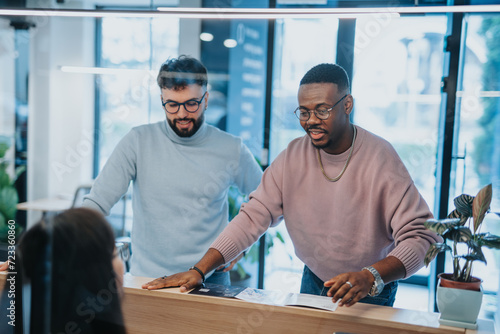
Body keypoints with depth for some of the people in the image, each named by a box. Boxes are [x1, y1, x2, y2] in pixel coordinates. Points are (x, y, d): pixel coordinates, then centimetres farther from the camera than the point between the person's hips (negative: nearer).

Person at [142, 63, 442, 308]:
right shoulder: (293, 156, -11)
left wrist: (371, 277, -43)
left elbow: (422, 235, -26)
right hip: (314, 281, 4)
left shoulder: (380, 158, -23)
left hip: (372, 291, -3)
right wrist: (200, 270, -22)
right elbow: (254, 216, -13)